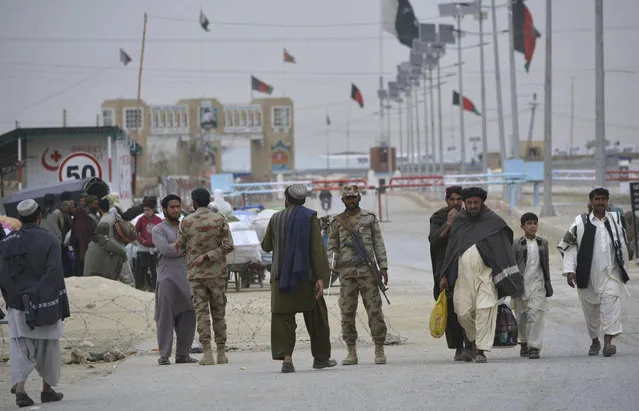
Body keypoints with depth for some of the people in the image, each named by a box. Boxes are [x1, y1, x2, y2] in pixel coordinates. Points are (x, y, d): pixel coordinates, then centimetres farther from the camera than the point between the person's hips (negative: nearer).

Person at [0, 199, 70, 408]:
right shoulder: (49, 240, -8)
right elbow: (54, 273, -12)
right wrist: (61, 305, -8)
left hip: (17, 304, 2)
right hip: (44, 304, -2)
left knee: (20, 346, 1)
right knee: (48, 346, 12)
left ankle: (19, 386, -18)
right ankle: (47, 388, 20)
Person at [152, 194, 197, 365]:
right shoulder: (158, 230, 2)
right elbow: (165, 249, -12)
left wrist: (175, 245, -3)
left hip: (185, 279, 5)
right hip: (167, 279, -5)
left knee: (187, 317, 2)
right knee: (165, 318, -6)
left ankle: (183, 354, 8)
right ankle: (164, 356, -5)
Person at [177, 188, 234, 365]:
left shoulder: (186, 222, -4)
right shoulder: (219, 220, -2)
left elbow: (181, 248, 4)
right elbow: (228, 245, -10)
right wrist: (208, 256, -8)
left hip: (196, 273, -1)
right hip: (217, 272, 1)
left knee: (201, 312, 1)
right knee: (218, 312, 9)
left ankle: (207, 352, -8)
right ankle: (221, 352, 9)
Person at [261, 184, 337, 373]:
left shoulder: (276, 219, 4)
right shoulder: (310, 217, -3)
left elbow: (266, 246, 16)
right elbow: (317, 249, -10)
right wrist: (321, 277, -12)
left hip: (281, 277, 1)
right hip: (306, 276, -1)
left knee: (282, 318, -1)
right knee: (316, 318, 13)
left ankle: (286, 357, -16)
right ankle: (321, 357, 21)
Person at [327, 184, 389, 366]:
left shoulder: (369, 218, 9)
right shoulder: (337, 221, 12)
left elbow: (378, 243, 9)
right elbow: (331, 246, 13)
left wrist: (383, 267, 2)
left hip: (367, 270, -1)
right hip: (346, 271, 1)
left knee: (374, 309, -4)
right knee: (347, 312, 0)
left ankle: (379, 350, 1)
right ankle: (351, 352, 6)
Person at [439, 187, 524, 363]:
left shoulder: (494, 222, 2)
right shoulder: (458, 221, 11)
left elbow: (504, 250, 1)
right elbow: (450, 249, 17)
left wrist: (508, 279, -6)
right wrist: (444, 276, 14)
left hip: (486, 275, -3)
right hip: (463, 275, 3)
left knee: (484, 311, -12)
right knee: (463, 312, 0)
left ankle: (481, 350, -8)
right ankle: (475, 340, 27)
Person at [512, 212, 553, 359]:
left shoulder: (543, 243, 9)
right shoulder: (517, 244, 2)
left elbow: (546, 264, 15)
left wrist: (548, 283, 14)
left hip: (537, 282, 0)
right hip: (521, 283, 0)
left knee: (535, 314, -12)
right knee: (522, 316, 7)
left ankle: (534, 347, -14)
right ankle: (524, 342, 29)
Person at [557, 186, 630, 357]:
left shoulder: (615, 219, 9)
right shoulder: (581, 222, 0)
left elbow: (623, 245, 18)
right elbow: (568, 246, 0)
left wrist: (624, 268, 19)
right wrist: (569, 270, -9)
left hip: (610, 272, 0)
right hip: (587, 273, 0)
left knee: (611, 300, -20)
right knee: (590, 308, 9)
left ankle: (608, 341, -28)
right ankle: (595, 340, 31)